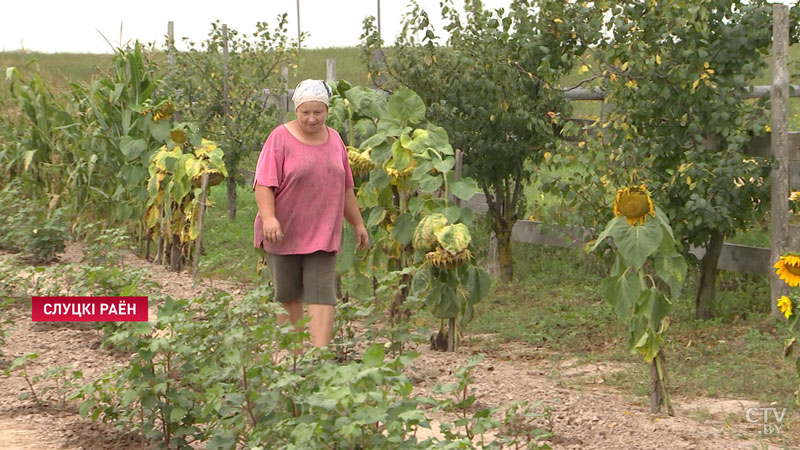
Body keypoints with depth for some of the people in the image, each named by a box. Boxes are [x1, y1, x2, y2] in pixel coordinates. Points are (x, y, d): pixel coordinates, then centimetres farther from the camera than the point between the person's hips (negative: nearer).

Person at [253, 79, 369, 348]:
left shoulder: (334, 140, 12)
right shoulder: (281, 138, -4)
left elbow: (345, 188, 20)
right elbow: (264, 184, -12)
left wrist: (358, 224, 20)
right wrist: (268, 217, -27)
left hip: (322, 234, 3)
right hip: (284, 232, -3)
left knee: (322, 294, -7)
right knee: (287, 295, 5)